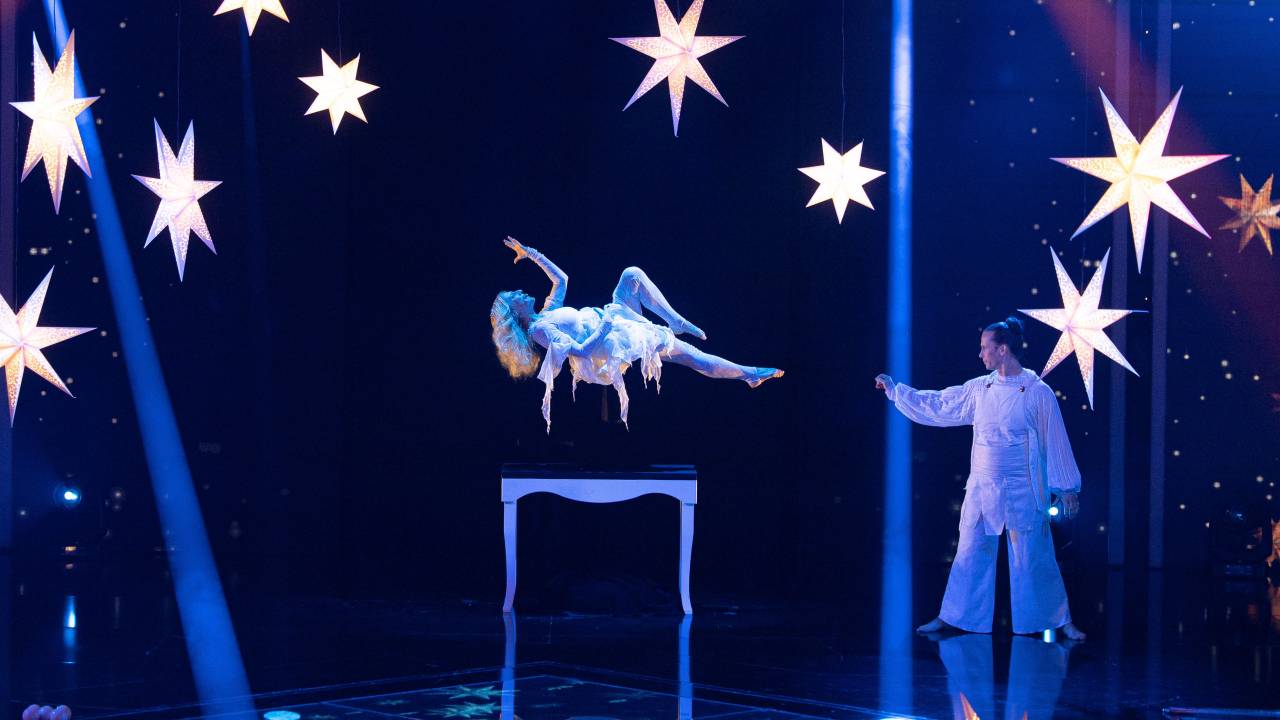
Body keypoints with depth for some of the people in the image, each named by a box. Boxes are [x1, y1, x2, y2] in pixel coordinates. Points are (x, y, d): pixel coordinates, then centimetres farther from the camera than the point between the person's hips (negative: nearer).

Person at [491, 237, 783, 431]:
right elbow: (577, 350, -23)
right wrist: (603, 329, -25)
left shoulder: (547, 313, 15)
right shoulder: (537, 329, -13)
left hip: (612, 324, 10)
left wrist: (531, 254, 23)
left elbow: (561, 278, 24)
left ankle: (677, 323, 4)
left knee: (633, 275, -2)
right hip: (613, 341, -10)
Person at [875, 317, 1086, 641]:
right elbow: (936, 406, 14)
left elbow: (1056, 441, -5)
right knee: (970, 556, 12)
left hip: (1023, 493, -4)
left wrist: (1067, 488, -3)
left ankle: (1063, 622, 14)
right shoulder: (978, 389, 4)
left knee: (1034, 560, 1)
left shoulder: (1037, 392, -9)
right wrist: (895, 390, 15)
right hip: (981, 490, 5)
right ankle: (950, 617, 23)